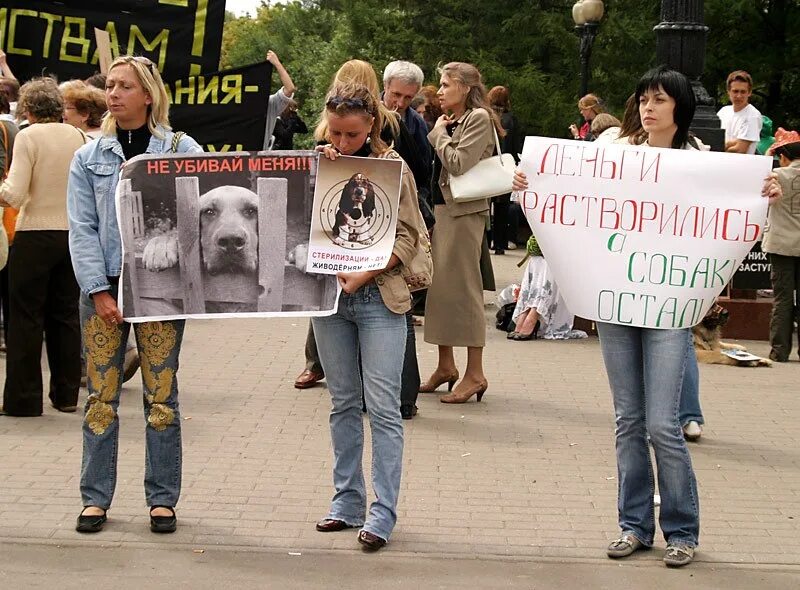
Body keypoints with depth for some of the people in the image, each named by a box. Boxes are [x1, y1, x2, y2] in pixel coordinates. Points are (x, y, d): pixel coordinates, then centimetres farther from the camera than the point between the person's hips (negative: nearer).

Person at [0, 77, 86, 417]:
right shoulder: (79, 137, 5)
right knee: (65, 314, 13)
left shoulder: (29, 137, -10)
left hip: (35, 235, -5)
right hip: (73, 233, 5)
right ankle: (66, 394, 16)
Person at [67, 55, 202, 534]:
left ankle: (162, 498, 11)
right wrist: (99, 291, -6)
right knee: (101, 396, 2)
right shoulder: (89, 157, 8)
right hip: (102, 286, 2)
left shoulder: (183, 150, 3)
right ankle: (96, 497, 11)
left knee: (161, 396, 2)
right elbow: (82, 229, 3)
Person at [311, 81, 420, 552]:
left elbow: (408, 237, -5)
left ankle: (383, 512, -2)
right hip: (328, 293, 4)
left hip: (378, 297, -4)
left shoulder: (391, 166, -3)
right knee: (344, 403, 11)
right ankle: (348, 501, 19)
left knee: (383, 406, -5)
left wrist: (364, 275, -17)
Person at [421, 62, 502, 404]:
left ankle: (475, 373, -2)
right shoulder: (451, 121, 17)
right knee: (439, 285, 11)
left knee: (462, 286, -7)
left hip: (463, 211, -9)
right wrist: (440, 132, 4)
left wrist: (438, 134, -7)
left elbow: (459, 164, -18)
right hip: (440, 208, 9)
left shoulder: (478, 118, -7)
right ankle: (445, 366, 21)